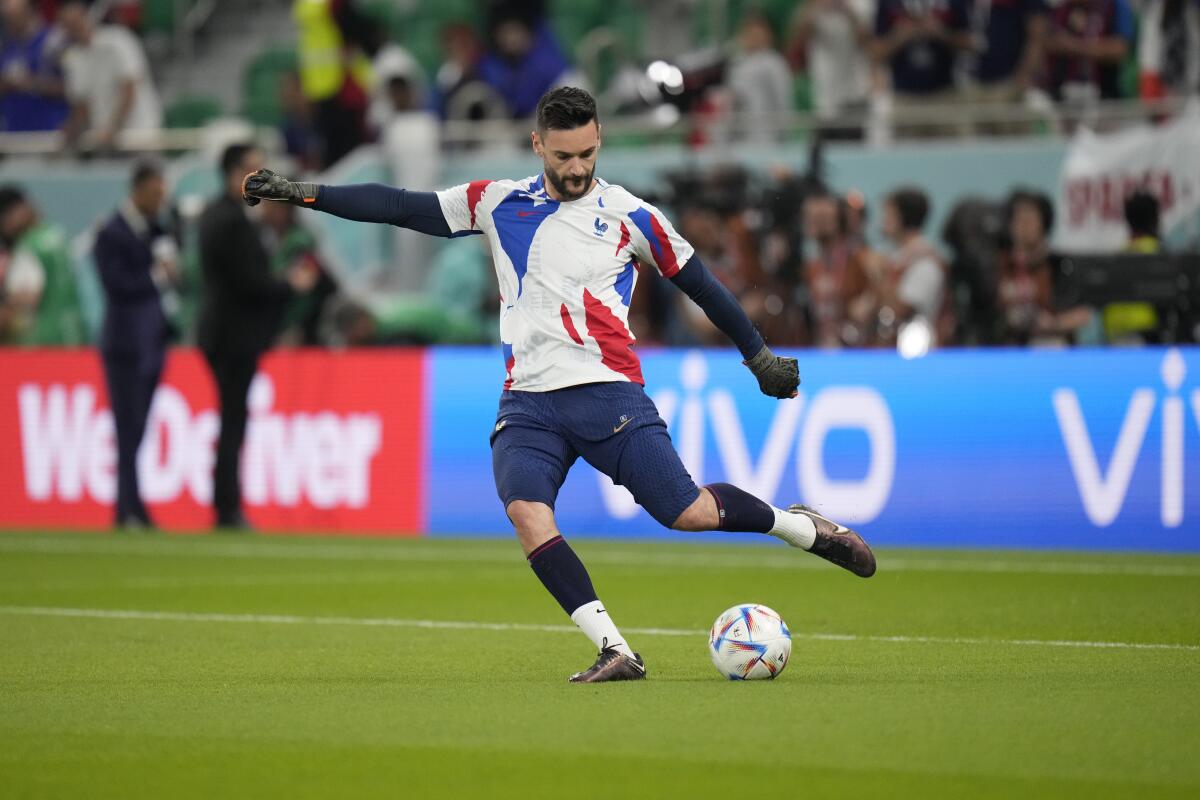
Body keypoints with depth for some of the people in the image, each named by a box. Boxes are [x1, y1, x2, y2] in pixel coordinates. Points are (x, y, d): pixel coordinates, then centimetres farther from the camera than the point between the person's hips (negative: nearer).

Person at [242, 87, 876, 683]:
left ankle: (799, 526, 20)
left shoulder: (627, 215, 4)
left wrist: (760, 356, 19)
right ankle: (614, 650, -22)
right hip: (528, 404, 2)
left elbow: (698, 283, 14)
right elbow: (401, 207, 11)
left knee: (687, 513, -10)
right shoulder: (499, 203, 10)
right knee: (525, 511, -24)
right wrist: (299, 193, 5)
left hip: (608, 393, -2)